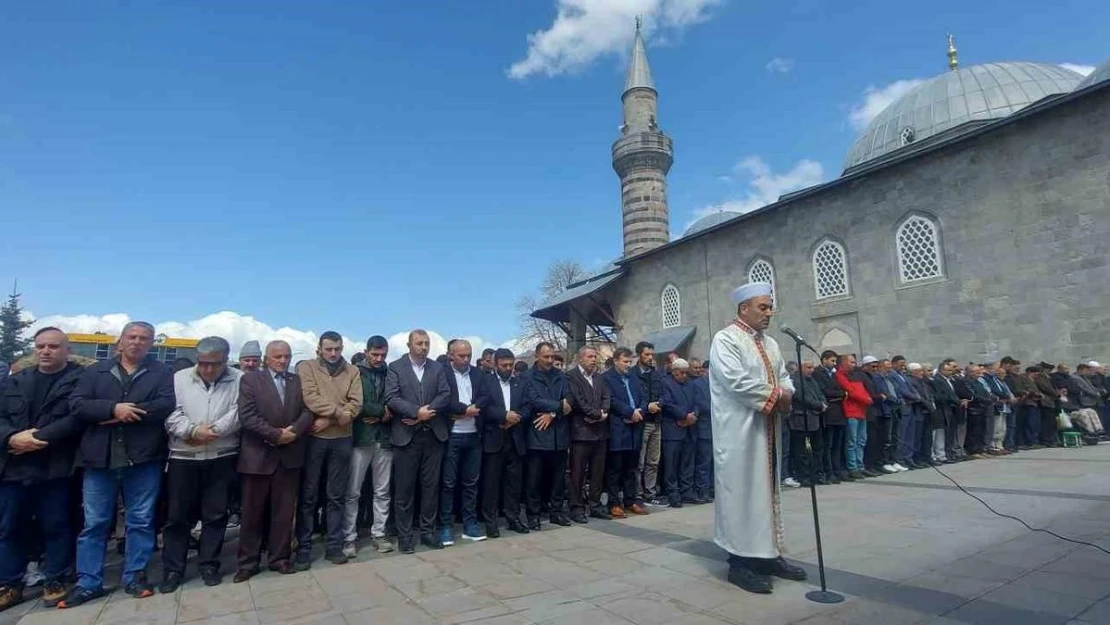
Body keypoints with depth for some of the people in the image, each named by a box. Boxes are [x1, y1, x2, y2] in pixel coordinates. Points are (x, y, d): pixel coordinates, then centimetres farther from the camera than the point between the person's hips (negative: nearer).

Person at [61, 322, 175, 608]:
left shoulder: (162, 372, 4)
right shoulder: (96, 371, 10)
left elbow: (167, 404, -11)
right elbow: (77, 404, -1)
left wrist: (124, 415, -13)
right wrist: (113, 408, -16)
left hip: (143, 458, -1)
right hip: (100, 458, 2)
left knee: (141, 521, 8)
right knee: (94, 523, 10)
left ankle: (135, 576, 20)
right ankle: (88, 582, 21)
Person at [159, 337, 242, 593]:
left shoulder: (239, 380, -2)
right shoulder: (179, 378, 3)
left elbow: (239, 413, -11)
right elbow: (171, 413, -4)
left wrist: (212, 431, -19)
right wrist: (194, 430, -17)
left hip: (221, 458, -1)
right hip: (183, 458, 1)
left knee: (215, 514, 8)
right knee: (177, 515, 8)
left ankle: (209, 564, 22)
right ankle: (172, 569, 21)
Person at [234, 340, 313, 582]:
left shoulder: (298, 381, 10)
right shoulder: (250, 379, 0)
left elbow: (307, 412, 2)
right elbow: (247, 416, -10)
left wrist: (293, 431, -15)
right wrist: (276, 434, -15)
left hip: (290, 456, 3)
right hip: (258, 455, -2)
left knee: (284, 511, 9)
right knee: (253, 512, 8)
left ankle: (280, 557, 21)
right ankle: (248, 561, 21)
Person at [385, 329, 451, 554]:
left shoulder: (438, 367, 9)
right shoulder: (395, 367, 0)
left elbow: (446, 395, -1)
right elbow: (391, 398, -10)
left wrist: (424, 414, -13)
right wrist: (416, 412, -20)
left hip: (433, 435, 3)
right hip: (406, 436, -3)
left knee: (431, 486, 10)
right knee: (404, 488, 5)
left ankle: (428, 531, 22)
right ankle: (404, 536, 16)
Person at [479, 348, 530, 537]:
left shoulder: (520, 383, 11)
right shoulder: (486, 382, 0)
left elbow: (526, 407, 3)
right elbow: (484, 408, -11)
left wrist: (514, 419, -13)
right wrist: (505, 415, -19)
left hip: (515, 439, 4)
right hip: (493, 439, -3)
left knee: (514, 481, 10)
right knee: (491, 482, 2)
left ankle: (513, 518, 21)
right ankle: (490, 521, 11)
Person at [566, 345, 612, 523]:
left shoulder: (599, 378, 17)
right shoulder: (571, 376, -5)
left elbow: (606, 398, 9)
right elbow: (578, 401, -14)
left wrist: (601, 413, -10)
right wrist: (596, 414, -10)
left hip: (600, 431, 7)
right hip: (581, 431, -7)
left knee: (598, 472, 12)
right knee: (578, 473, 0)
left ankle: (595, 505, 23)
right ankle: (577, 508, 9)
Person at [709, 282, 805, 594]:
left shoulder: (770, 344, 15)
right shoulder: (725, 339, -11)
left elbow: (784, 376, 16)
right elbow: (736, 381, -23)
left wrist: (786, 394, -7)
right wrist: (775, 395, -15)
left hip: (767, 430, 9)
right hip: (739, 431, -9)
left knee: (766, 491, 14)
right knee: (741, 492, -2)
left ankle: (768, 554, 26)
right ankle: (740, 561, 7)